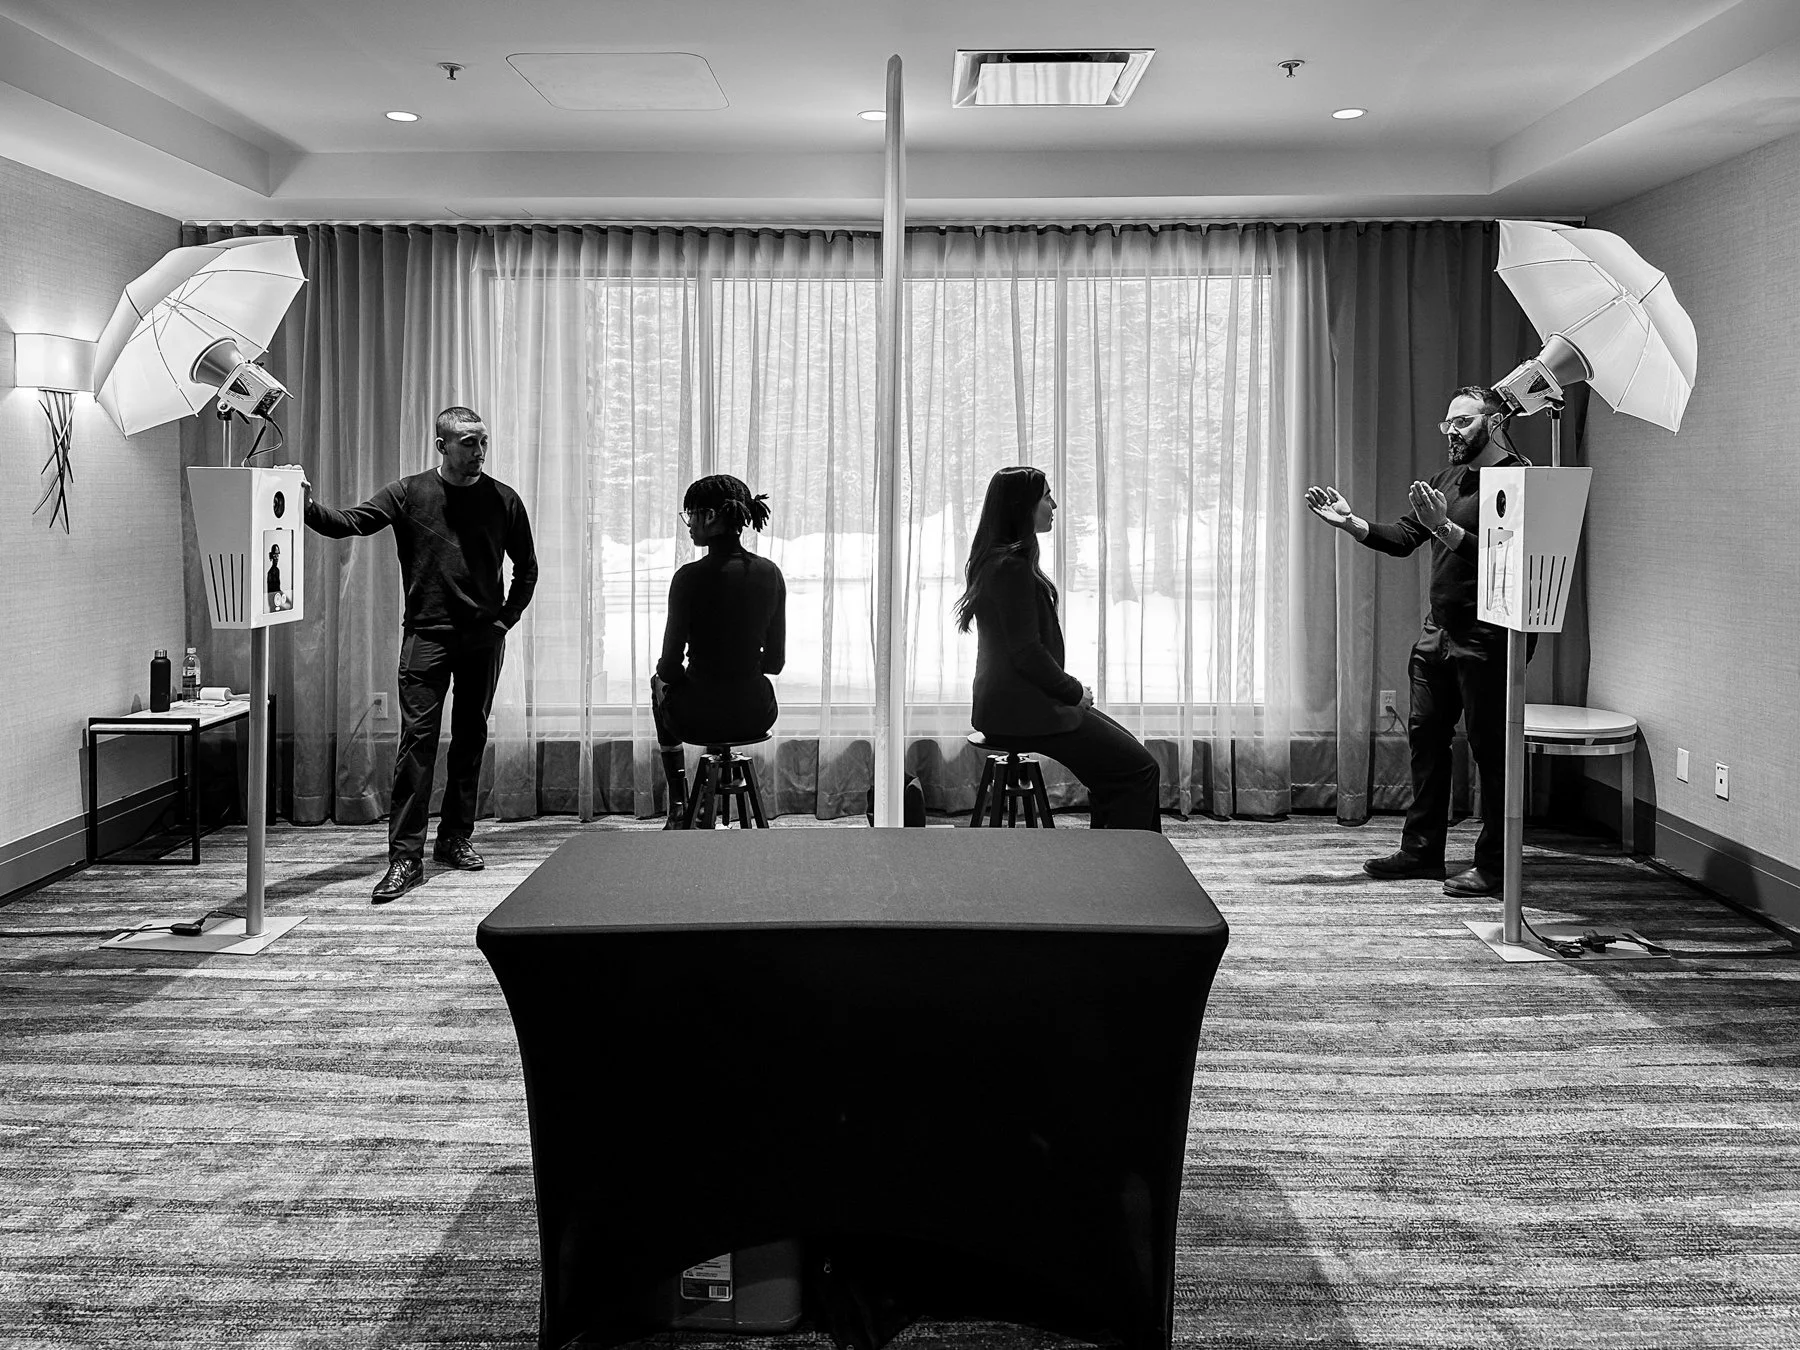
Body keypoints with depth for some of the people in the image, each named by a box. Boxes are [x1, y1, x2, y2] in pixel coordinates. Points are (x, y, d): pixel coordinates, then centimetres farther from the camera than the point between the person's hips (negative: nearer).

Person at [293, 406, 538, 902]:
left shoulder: (502, 500, 5)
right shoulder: (409, 493, 1)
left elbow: (526, 568, 15)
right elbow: (351, 522, -10)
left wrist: (507, 618, 7)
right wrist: (310, 508, -27)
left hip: (483, 638, 3)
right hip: (426, 634, -2)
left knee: (471, 738, 9)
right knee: (417, 739, -9)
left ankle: (455, 838, 23)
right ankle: (405, 856, -10)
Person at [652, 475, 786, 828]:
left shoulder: (691, 577, -18)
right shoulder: (771, 574, -3)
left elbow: (671, 665, -12)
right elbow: (775, 661, 4)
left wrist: (665, 672, 11)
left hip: (700, 718, -4)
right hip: (758, 715, 4)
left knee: (660, 684, 33)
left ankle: (679, 809, 38)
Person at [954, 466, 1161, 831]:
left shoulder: (998, 560, 15)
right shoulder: (1011, 567, -18)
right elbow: (1026, 652, -21)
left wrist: (1071, 688, 11)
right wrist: (1074, 692, -8)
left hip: (1010, 702, 11)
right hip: (1022, 709, -11)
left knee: (1127, 756, 16)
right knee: (1139, 770, -8)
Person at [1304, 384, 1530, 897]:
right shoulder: (1445, 478, 16)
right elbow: (1401, 538, 12)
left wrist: (1444, 528, -32)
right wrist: (1351, 523, -1)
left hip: (1486, 635, -9)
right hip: (1438, 630, 9)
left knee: (1491, 748, -2)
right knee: (1425, 736, 12)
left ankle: (1493, 867, 5)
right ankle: (1421, 849, 23)